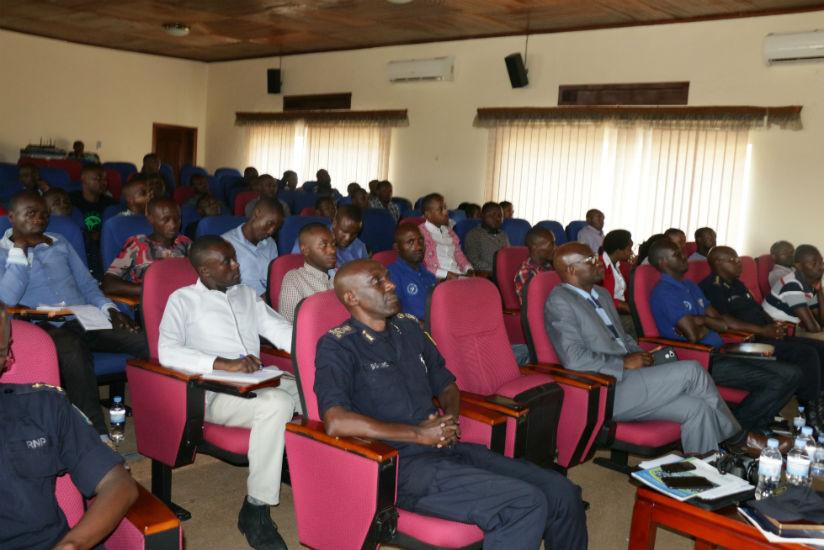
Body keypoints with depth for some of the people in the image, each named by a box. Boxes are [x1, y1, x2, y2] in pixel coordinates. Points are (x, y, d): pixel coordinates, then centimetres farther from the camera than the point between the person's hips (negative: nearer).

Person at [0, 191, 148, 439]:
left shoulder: (60, 244, 23)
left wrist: (109, 309, 3)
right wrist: (20, 249, -5)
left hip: (87, 321, 5)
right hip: (45, 329, -5)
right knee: (73, 350, -43)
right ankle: (97, 434, -40)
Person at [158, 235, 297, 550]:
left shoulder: (247, 295, 22)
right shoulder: (183, 300, 4)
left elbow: (282, 331, 15)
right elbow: (167, 352, -12)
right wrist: (224, 364, -23)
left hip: (257, 381, 5)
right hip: (215, 393, -5)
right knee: (276, 403, -34)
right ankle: (256, 510, -22)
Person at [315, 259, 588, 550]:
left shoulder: (408, 327, 15)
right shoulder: (338, 346, -6)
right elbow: (335, 423, -20)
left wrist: (450, 420, 2)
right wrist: (420, 434, -15)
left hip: (448, 448, 7)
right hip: (402, 465, -7)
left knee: (563, 494, -6)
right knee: (525, 504, -25)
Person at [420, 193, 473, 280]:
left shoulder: (448, 231, 26)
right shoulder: (420, 233, 1)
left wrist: (468, 269, 6)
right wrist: (446, 274, -17)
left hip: (460, 275, 7)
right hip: (440, 279, -7)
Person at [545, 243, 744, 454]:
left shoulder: (602, 294, 19)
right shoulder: (559, 302, -11)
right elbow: (574, 359, -20)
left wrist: (640, 356, 5)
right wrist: (625, 363, -14)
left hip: (629, 380, 9)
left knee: (697, 408, -9)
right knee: (692, 370, -13)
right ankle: (737, 437, 7)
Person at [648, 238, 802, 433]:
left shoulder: (690, 286, 19)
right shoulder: (664, 292, -12)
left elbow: (724, 324, 15)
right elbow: (693, 336, -20)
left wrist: (703, 319, -6)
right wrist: (710, 325, 2)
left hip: (720, 354, 9)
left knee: (792, 374, 2)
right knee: (774, 383, -20)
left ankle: (756, 424, 13)